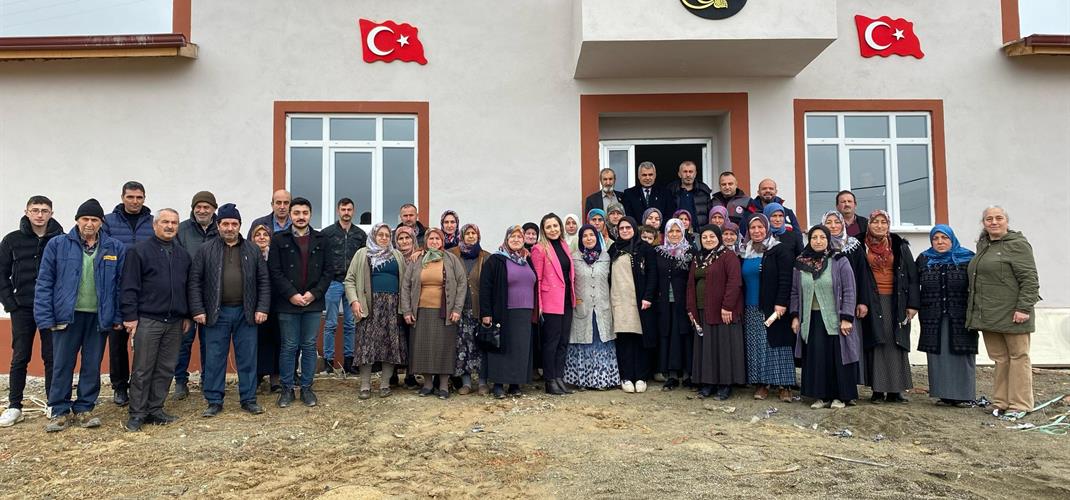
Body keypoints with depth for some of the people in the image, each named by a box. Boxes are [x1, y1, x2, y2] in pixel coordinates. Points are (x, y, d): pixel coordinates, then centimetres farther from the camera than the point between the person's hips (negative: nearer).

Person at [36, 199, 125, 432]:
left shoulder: (115, 248, 3)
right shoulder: (57, 245, 0)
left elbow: (120, 285, 4)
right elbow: (44, 283, 0)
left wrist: (118, 317, -1)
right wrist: (46, 318, -6)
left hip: (99, 317, 1)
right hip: (67, 315, -1)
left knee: (93, 366, 9)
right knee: (62, 365, 5)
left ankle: (84, 409, 22)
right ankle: (60, 411, 17)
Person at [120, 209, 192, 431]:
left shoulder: (183, 255, 13)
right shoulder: (139, 251, -3)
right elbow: (129, 287, -7)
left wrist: (187, 315, 14)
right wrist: (130, 316, -11)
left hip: (174, 322, 5)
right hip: (147, 321, -5)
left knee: (166, 369, 8)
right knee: (142, 370, 1)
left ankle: (155, 410, 18)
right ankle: (137, 414, 9)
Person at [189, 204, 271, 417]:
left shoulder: (253, 250, 7)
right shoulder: (206, 250, 3)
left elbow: (264, 281, 6)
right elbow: (195, 281, 1)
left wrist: (262, 308, -2)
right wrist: (198, 310, -6)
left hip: (246, 313, 1)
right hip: (217, 313, -1)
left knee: (248, 358, 6)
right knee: (214, 359, 4)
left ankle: (249, 399, 17)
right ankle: (214, 401, 15)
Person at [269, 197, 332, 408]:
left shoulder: (321, 240, 7)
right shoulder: (279, 239, 2)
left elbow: (328, 271, 4)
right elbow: (274, 271, -4)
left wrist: (314, 293, -8)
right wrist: (292, 295, -12)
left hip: (313, 303, 2)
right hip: (288, 303, -2)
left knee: (309, 346, 8)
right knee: (289, 347, 5)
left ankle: (307, 388, 18)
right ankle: (287, 388, 16)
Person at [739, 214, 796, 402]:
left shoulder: (779, 250, -4)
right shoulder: (745, 252, 13)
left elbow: (786, 279, -11)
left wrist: (781, 303, -18)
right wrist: (741, 306, 11)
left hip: (773, 308, -5)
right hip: (751, 309, 5)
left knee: (777, 345, -4)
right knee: (756, 347, 5)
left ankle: (784, 385, 1)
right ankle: (762, 383, 10)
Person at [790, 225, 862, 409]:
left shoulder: (840, 262, -3)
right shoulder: (800, 264, 6)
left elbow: (849, 292, -6)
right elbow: (795, 292, 12)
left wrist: (846, 318, -12)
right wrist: (795, 316, 6)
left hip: (834, 319, -3)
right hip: (811, 320, 3)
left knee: (837, 357, 1)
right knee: (815, 358, 2)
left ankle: (840, 396, 13)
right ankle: (821, 396, 13)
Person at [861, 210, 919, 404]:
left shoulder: (900, 246, 4)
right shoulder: (862, 247, 2)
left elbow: (912, 275, 3)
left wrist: (913, 303, -3)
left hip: (895, 301, 1)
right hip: (873, 302, -1)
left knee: (895, 344, 0)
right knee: (876, 345, -2)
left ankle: (895, 390, 6)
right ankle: (878, 389, 2)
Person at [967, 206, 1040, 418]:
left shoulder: (1017, 244, -6)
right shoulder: (983, 246, 16)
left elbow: (1030, 280, -12)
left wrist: (1024, 308, -18)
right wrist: (976, 311, 20)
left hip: (1011, 314, -7)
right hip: (989, 315, 7)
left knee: (1018, 357, 3)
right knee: (1000, 359, 11)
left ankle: (1020, 404, 9)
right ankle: (1002, 402, 17)